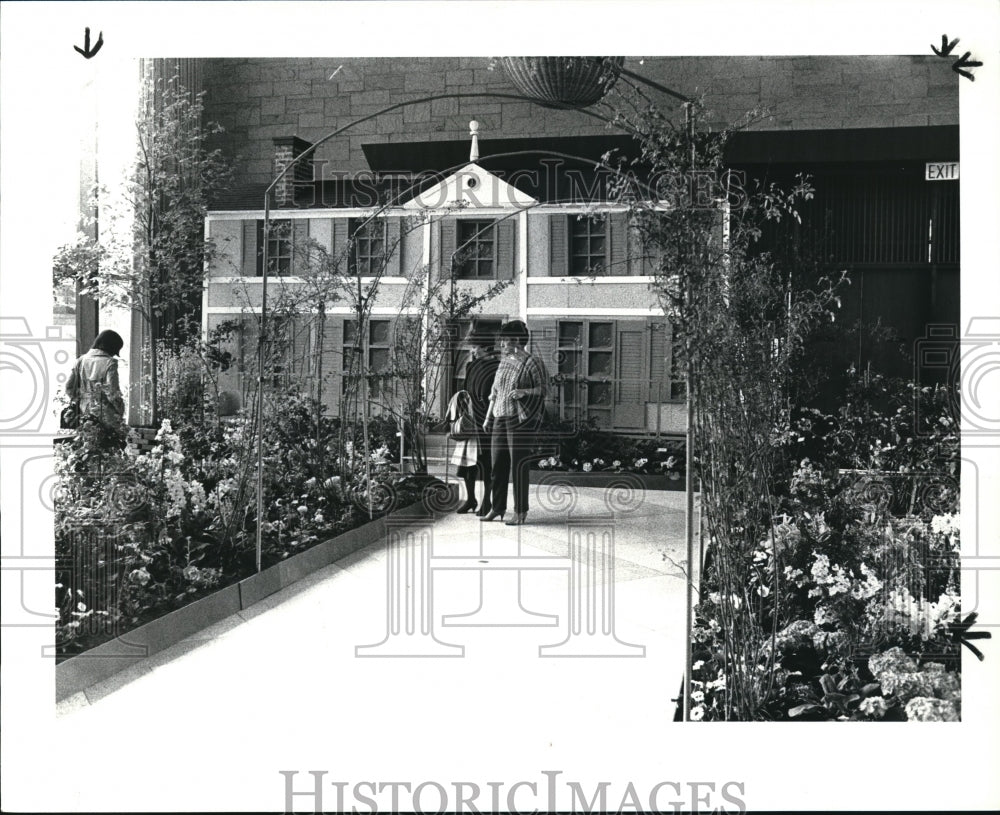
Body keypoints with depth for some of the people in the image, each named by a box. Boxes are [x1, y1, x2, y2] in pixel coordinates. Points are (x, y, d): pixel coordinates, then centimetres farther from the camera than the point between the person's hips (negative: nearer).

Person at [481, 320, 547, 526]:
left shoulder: (532, 363, -7)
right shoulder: (504, 361, 14)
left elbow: (543, 389, -7)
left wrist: (523, 392, -22)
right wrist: (488, 417, 18)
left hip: (521, 419, -7)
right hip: (501, 417, 7)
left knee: (518, 465, -6)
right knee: (497, 464, 7)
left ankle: (520, 512, 2)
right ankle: (497, 508, 17)